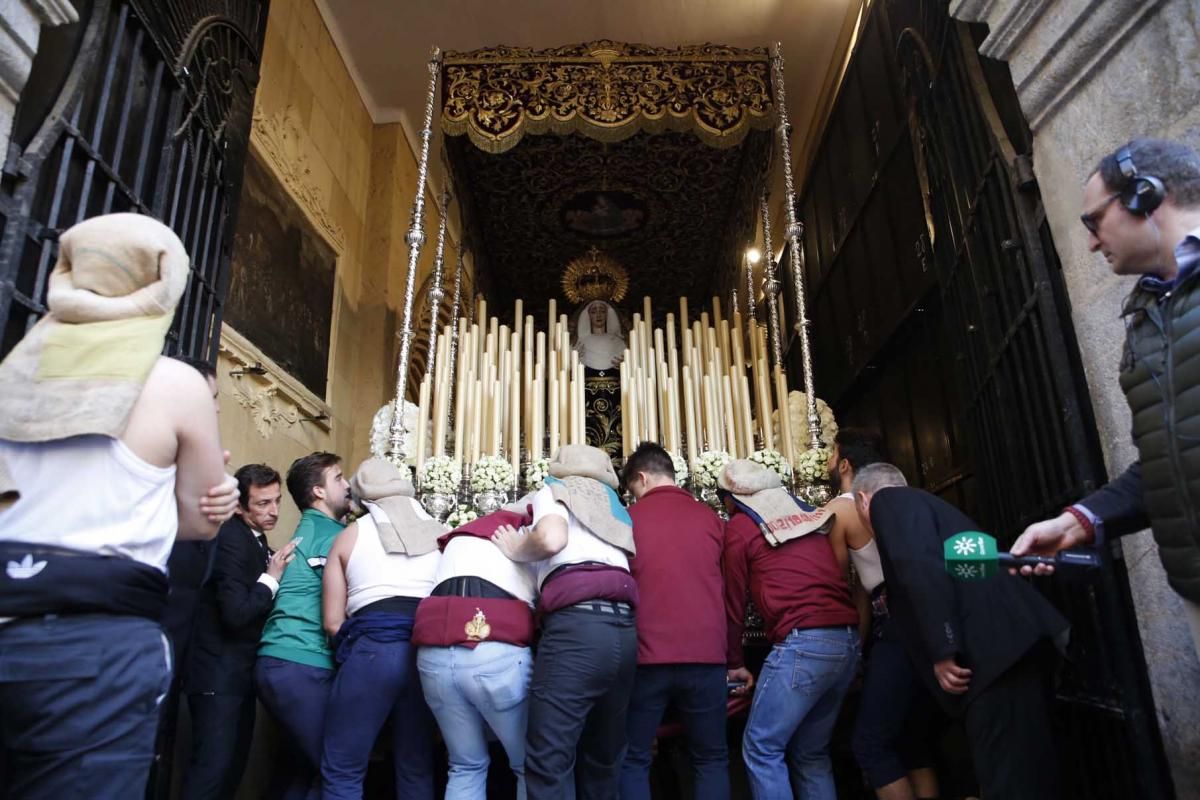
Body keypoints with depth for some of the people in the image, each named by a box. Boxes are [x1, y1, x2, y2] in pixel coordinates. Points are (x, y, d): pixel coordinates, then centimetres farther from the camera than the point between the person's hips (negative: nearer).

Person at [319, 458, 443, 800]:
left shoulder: (350, 534, 14)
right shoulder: (441, 533, 19)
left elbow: (332, 621, 9)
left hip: (373, 648, -3)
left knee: (341, 772, 7)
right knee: (417, 770, 13)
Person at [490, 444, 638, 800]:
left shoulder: (554, 490, 14)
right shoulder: (613, 505, 32)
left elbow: (551, 539, -8)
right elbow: (628, 560, 19)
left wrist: (516, 550, 9)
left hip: (578, 623, -6)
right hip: (625, 628, 7)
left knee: (549, 760, -4)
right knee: (604, 760, 15)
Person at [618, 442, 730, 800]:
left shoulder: (628, 518, 2)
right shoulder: (710, 517, 6)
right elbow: (727, 588, 15)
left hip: (648, 655, -1)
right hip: (706, 654, 2)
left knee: (633, 759, 12)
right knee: (711, 759, 15)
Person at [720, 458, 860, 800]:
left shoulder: (740, 526, 3)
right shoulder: (810, 515, 19)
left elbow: (734, 602, 8)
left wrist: (735, 663, 18)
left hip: (802, 642, -7)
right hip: (849, 639, 7)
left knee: (761, 749, 4)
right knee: (812, 754, 17)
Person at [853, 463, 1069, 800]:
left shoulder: (888, 500, 1)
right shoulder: (919, 502, 29)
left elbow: (920, 568, -17)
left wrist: (942, 651, -18)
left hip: (994, 651, -10)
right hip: (1014, 645, 10)